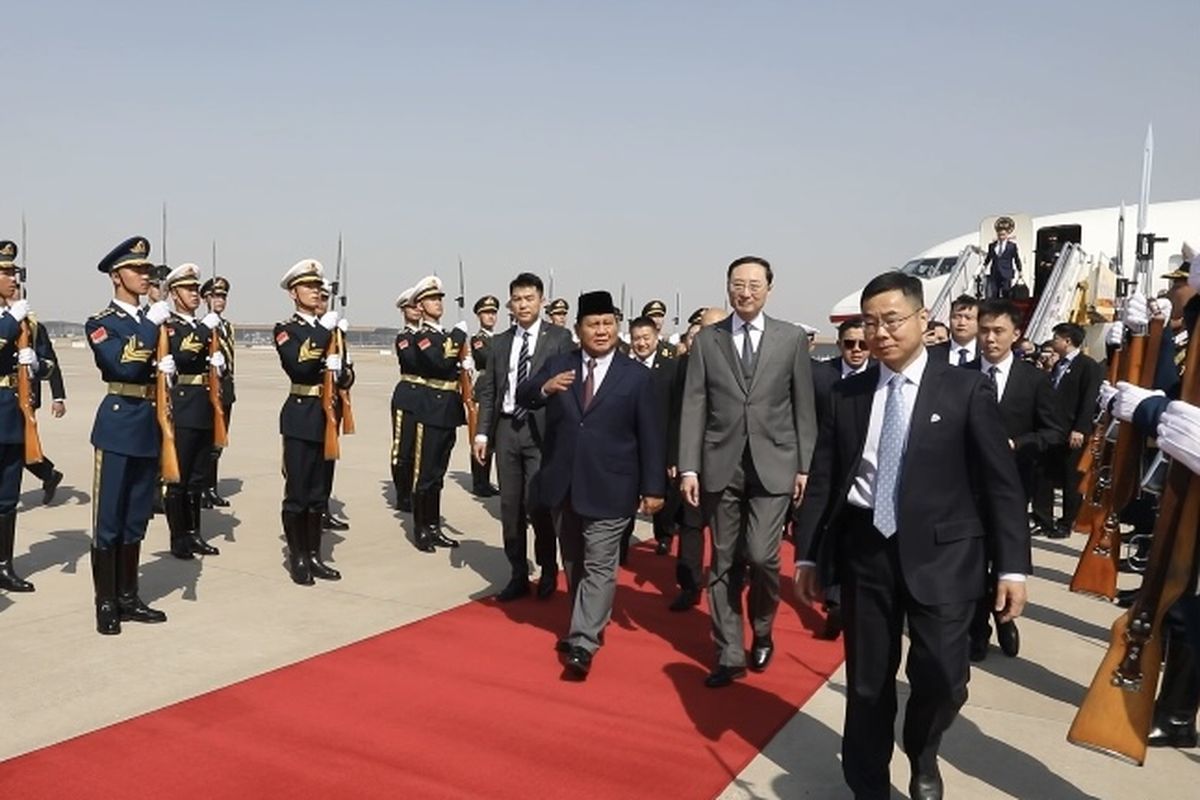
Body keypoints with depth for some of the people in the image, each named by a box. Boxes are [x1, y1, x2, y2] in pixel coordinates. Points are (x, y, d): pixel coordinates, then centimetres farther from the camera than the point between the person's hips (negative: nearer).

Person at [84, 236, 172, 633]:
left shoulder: (155, 321, 14)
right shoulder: (100, 323, -5)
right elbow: (124, 367, -20)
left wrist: (168, 366, -2)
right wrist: (152, 325, -16)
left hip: (150, 426, 6)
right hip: (118, 425, -6)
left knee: (136, 518, 12)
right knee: (108, 518, 1)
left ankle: (128, 597, 22)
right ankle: (106, 603, 10)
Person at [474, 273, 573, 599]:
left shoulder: (559, 337, 0)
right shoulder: (500, 342, 13)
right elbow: (488, 390, 12)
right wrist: (482, 431, 4)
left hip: (541, 429, -4)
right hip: (506, 428, 4)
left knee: (538, 504, -5)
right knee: (510, 506, 8)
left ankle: (548, 571, 17)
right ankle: (518, 575, 20)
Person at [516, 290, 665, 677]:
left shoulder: (636, 376, -3)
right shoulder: (557, 365, 4)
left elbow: (650, 436, -2)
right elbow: (522, 398, 5)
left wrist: (653, 487, -4)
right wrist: (544, 388, -18)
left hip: (609, 489, -4)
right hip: (564, 484, 4)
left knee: (599, 567, -5)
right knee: (573, 563, 16)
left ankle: (582, 642, -1)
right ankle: (587, 626, 32)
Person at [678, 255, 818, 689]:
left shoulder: (792, 338, 3)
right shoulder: (706, 340, 4)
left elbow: (804, 407, 4)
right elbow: (693, 406, 1)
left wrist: (806, 466, 0)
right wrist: (688, 467, -5)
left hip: (773, 464, -1)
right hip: (721, 465, 2)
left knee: (761, 555, -10)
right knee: (724, 562, 7)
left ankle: (762, 632, 20)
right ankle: (730, 654, 19)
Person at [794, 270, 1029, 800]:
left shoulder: (965, 389, -2)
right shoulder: (847, 395, 5)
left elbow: (1001, 481, -3)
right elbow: (823, 479, 7)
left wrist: (1012, 565, -7)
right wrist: (807, 554, 4)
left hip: (940, 552, -2)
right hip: (864, 548, 2)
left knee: (942, 678, -3)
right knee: (867, 681, 11)